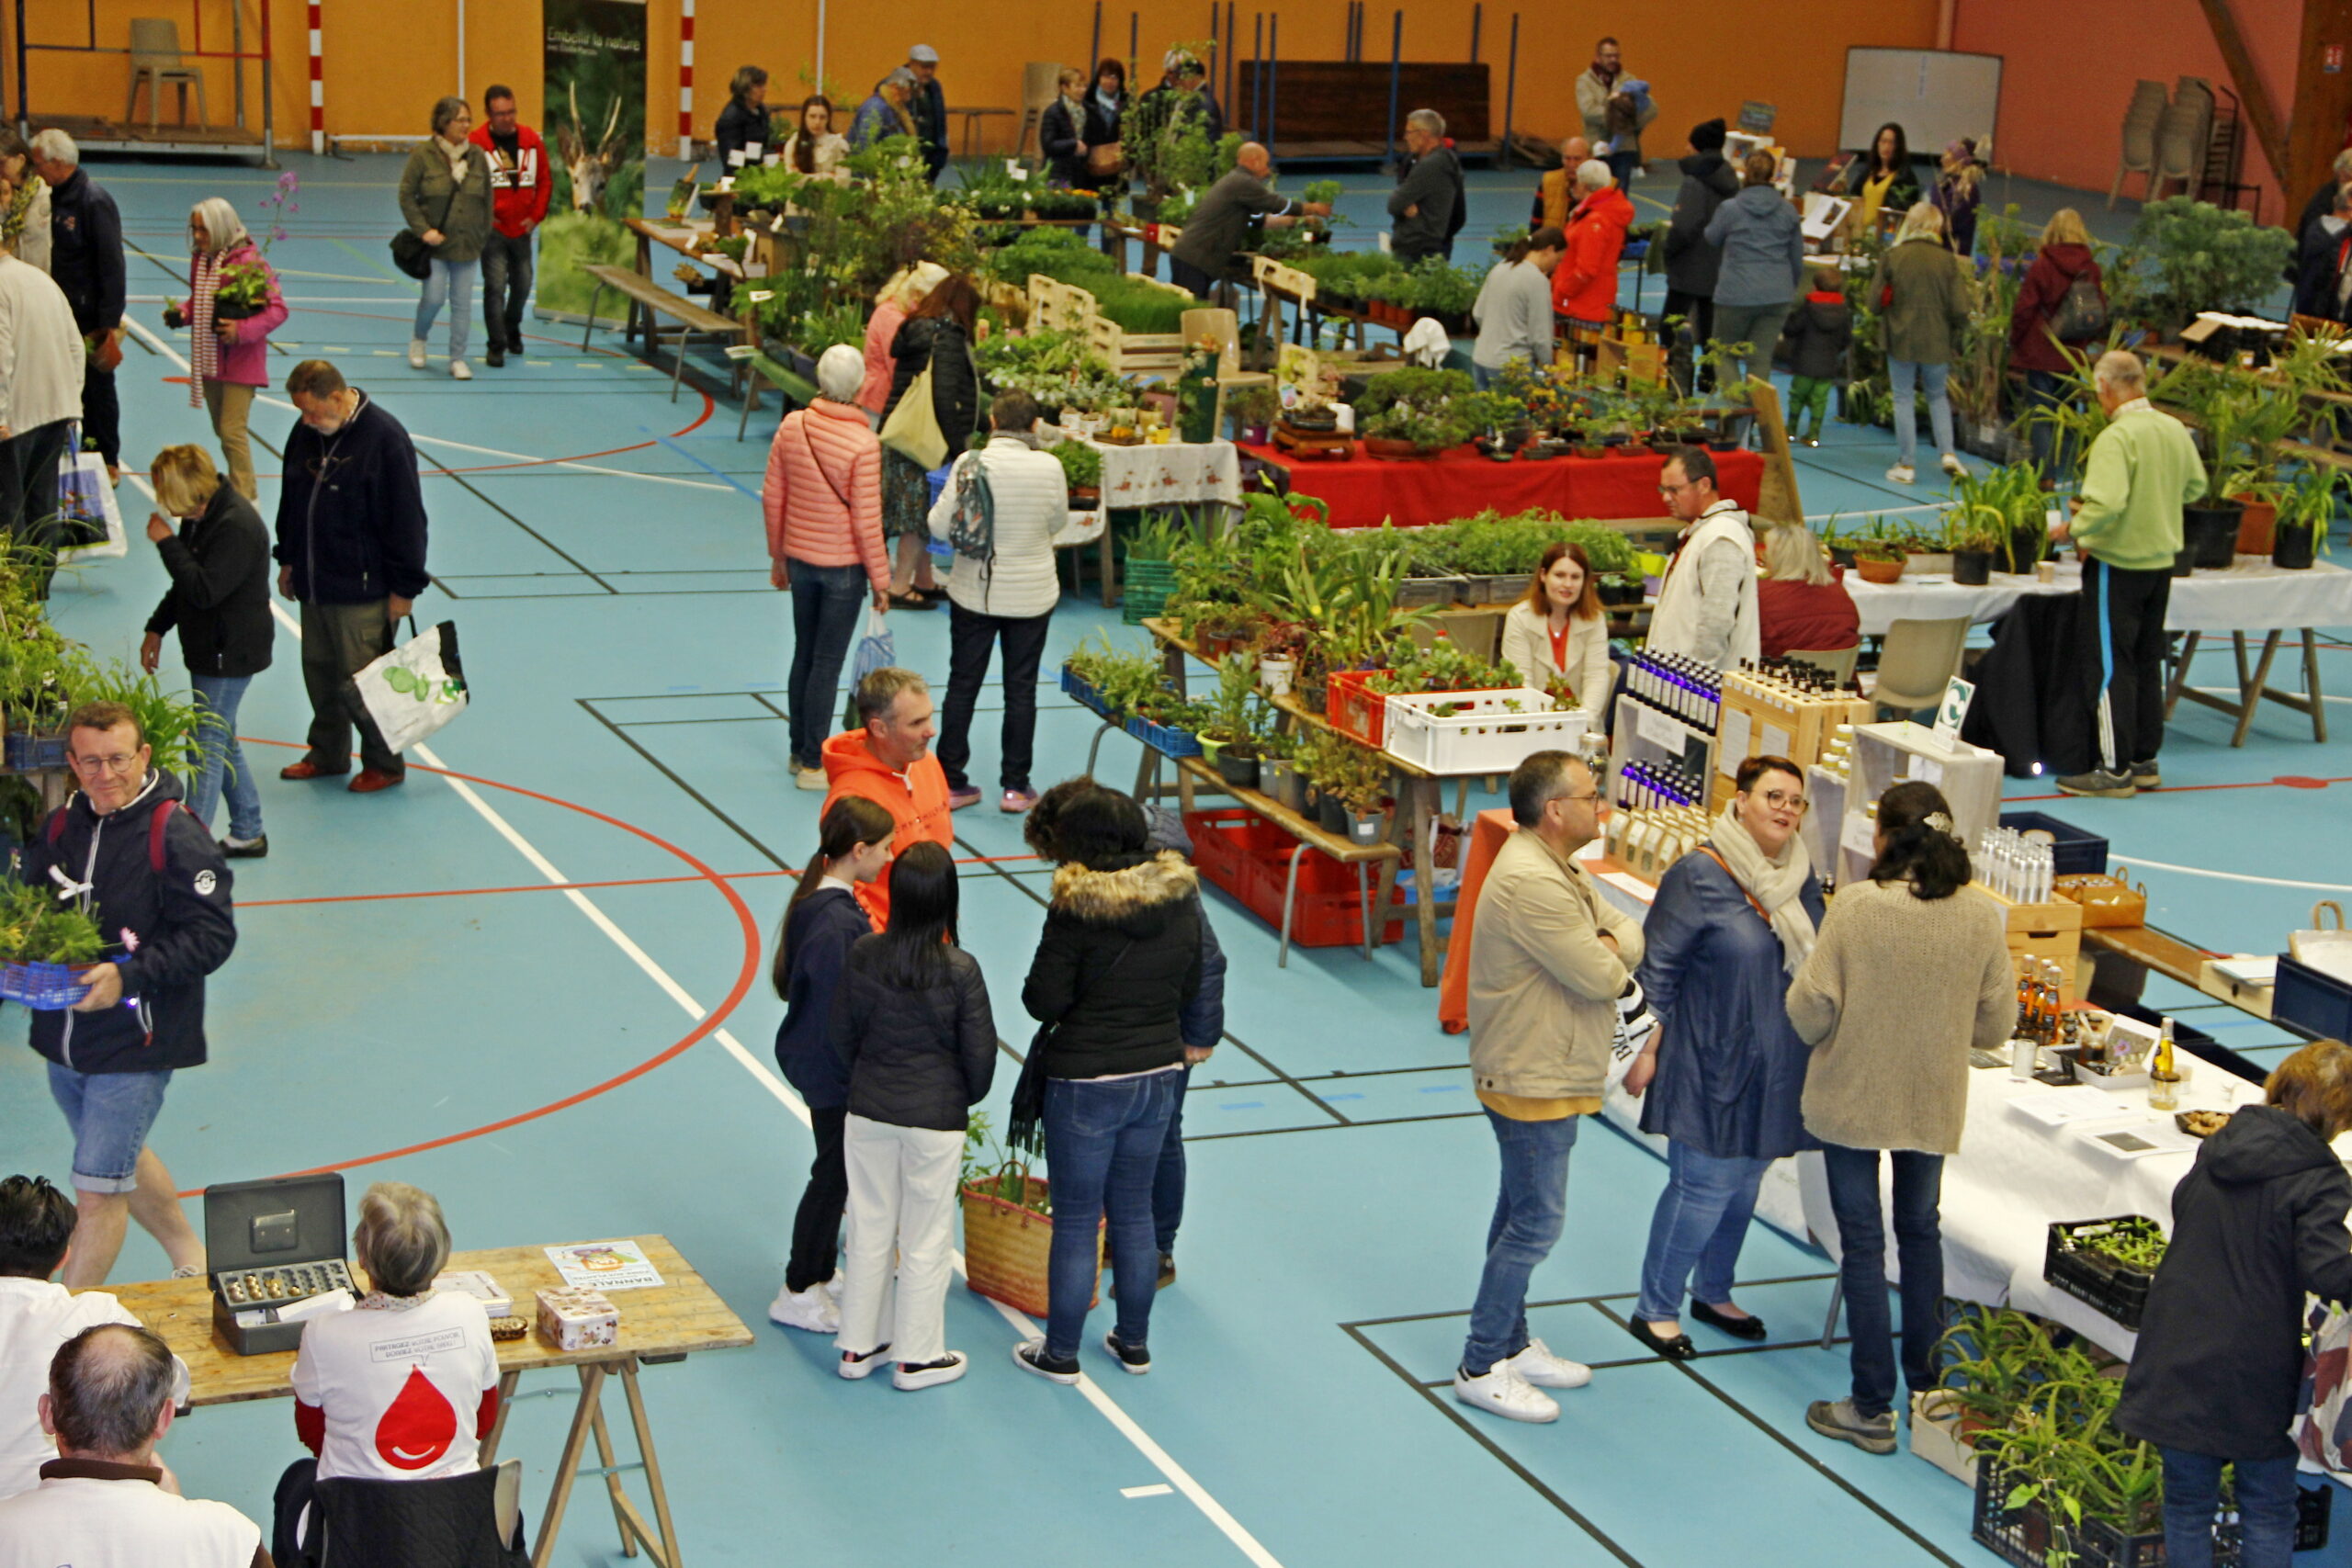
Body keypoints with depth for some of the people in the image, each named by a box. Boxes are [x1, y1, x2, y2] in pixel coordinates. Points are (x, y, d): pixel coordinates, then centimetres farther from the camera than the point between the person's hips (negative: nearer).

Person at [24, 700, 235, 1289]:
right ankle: (190, 1258, 46)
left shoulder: (176, 836, -14)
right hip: (61, 1041, 7)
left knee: (97, 1190, -4)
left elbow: (212, 935, -17)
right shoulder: (60, 827, 4)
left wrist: (130, 975, -28)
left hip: (134, 1045, -7)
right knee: (123, 1160, 24)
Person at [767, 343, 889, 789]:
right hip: (843, 567, -5)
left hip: (800, 559, 5)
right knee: (827, 664, 3)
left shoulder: (791, 427, -5)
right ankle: (813, 764, 9)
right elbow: (867, 520, -17)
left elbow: (772, 498, 3)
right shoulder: (863, 444, -20)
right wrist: (880, 580, -6)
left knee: (804, 655, 18)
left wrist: (778, 556, 16)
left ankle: (799, 752, 28)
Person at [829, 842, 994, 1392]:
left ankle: (859, 1345, 26)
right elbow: (980, 1052, -10)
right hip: (935, 1119, -3)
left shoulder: (863, 956, -9)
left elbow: (843, 1035, 2)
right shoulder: (959, 970, -18)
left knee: (869, 1229, 16)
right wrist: (966, 1098, 11)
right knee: (926, 1239, 10)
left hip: (868, 1113, 4)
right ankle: (916, 1356, 19)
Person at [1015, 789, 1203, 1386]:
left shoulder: (1075, 910, -19)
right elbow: (1189, 989, 8)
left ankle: (1060, 1353, 19)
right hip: (1161, 1074, 5)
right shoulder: (1181, 900, -2)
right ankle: (1134, 1342, 30)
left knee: (1075, 1222, 8)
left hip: (1087, 1083, -5)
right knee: (1134, 1212, 20)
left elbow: (1043, 1000, -15)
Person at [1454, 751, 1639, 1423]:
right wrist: (1609, 956, -4)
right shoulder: (1531, 883, -27)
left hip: (1547, 1077, 11)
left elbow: (1630, 935, 7)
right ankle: (1481, 1369, 3)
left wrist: (1608, 946, -14)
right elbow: (1601, 978, -26)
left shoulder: (1557, 870, 9)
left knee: (1521, 1214, 19)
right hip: (1532, 1085, -11)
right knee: (1536, 1223, -4)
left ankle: (1511, 1345, 30)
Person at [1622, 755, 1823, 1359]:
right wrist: (1646, 1049, -14)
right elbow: (1656, 968, -12)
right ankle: (1655, 1308, 10)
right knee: (1703, 1185, -4)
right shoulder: (1699, 875, -15)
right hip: (1710, 1061, -7)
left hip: (1774, 1067, 7)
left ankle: (1714, 1293, 34)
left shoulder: (1800, 876, 5)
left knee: (1744, 1182, 16)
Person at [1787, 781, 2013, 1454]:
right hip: (1934, 1104, 3)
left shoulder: (1856, 906, -18)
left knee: (1862, 1240, 6)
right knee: (1921, 1231, 22)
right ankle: (1925, 1381, 31)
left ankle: (1872, 1408, 9)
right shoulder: (1982, 916, -8)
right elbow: (1996, 1025, -1)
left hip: (1851, 1099, -3)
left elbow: (1811, 1013, -16)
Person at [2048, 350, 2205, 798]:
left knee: (2112, 667, 0)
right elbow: (2196, 486, 15)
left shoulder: (2116, 438, -22)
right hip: (2162, 562, 8)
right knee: (2148, 663, 16)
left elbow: (2107, 505, -31)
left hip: (2118, 564, -8)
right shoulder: (2175, 430, 3)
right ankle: (2146, 763, 22)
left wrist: (2072, 527, -15)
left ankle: (2114, 770, 3)